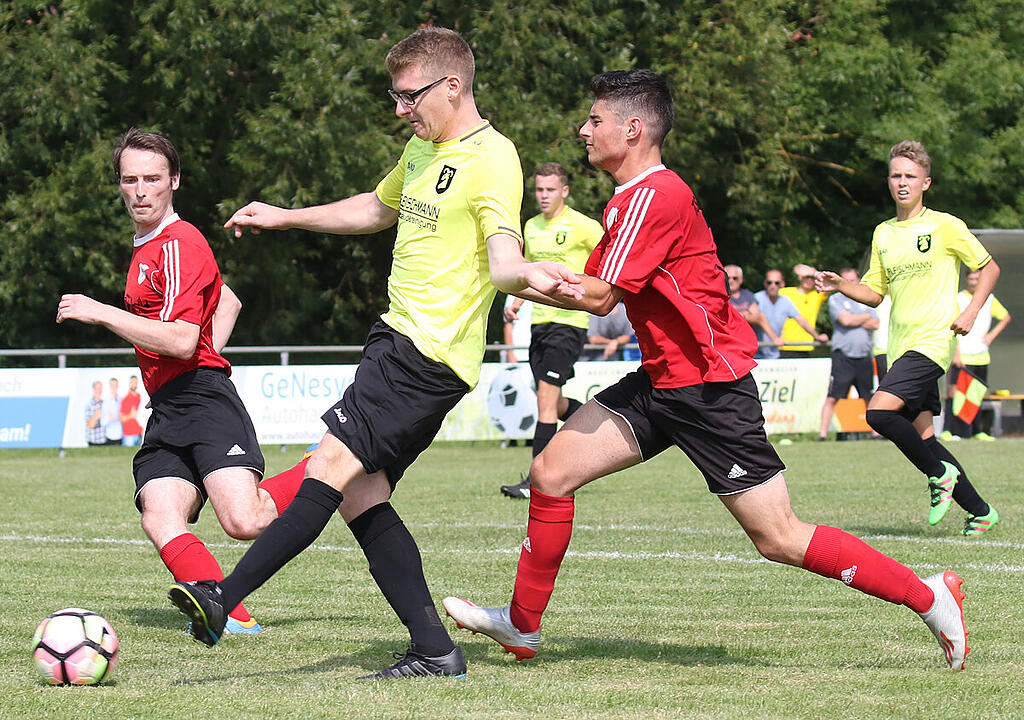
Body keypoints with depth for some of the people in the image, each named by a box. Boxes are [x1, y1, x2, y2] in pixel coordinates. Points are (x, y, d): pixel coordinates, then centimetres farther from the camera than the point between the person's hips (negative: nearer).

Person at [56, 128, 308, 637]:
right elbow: (228, 302, 38)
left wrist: (99, 312, -13)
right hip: (165, 414, 9)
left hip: (201, 399, -9)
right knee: (161, 523, -17)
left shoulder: (179, 243, -6)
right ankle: (232, 618, -30)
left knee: (243, 521, -23)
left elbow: (181, 341, -17)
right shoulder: (145, 247, 25)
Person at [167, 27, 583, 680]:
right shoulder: (422, 149, 17)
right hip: (398, 335, 10)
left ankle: (223, 600, -21)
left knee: (331, 468, -17)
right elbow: (377, 210, 37)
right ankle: (434, 651, 2)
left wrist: (529, 275, -48)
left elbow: (503, 261, -24)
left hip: (432, 356, -10)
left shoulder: (491, 159, -12)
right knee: (360, 496, 2)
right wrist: (284, 218, 39)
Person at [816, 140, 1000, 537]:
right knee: (921, 434, 4)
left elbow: (989, 268, 5)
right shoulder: (883, 233, 15)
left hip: (932, 340, -7)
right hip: (900, 345, 7)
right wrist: (840, 285, 1)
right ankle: (980, 511, 15)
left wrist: (971, 311, -8)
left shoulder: (946, 226, -2)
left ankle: (939, 473, -3)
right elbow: (875, 293, 19)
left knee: (879, 411, -23)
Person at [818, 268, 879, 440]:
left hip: (864, 356, 4)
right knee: (832, 397, -9)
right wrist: (866, 318, 3)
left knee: (869, 398, 8)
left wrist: (855, 321, -5)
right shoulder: (835, 300, 4)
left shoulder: (865, 300, 17)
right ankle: (823, 434, -9)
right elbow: (845, 320, -11)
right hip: (843, 356, -4)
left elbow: (875, 324, 7)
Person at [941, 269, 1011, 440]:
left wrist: (992, 335, 9)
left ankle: (976, 431, 17)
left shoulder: (989, 299, 9)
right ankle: (948, 431, -14)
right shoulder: (958, 299, -6)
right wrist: (956, 354, -18)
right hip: (962, 356, -5)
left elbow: (1006, 317, 23)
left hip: (981, 356, 5)